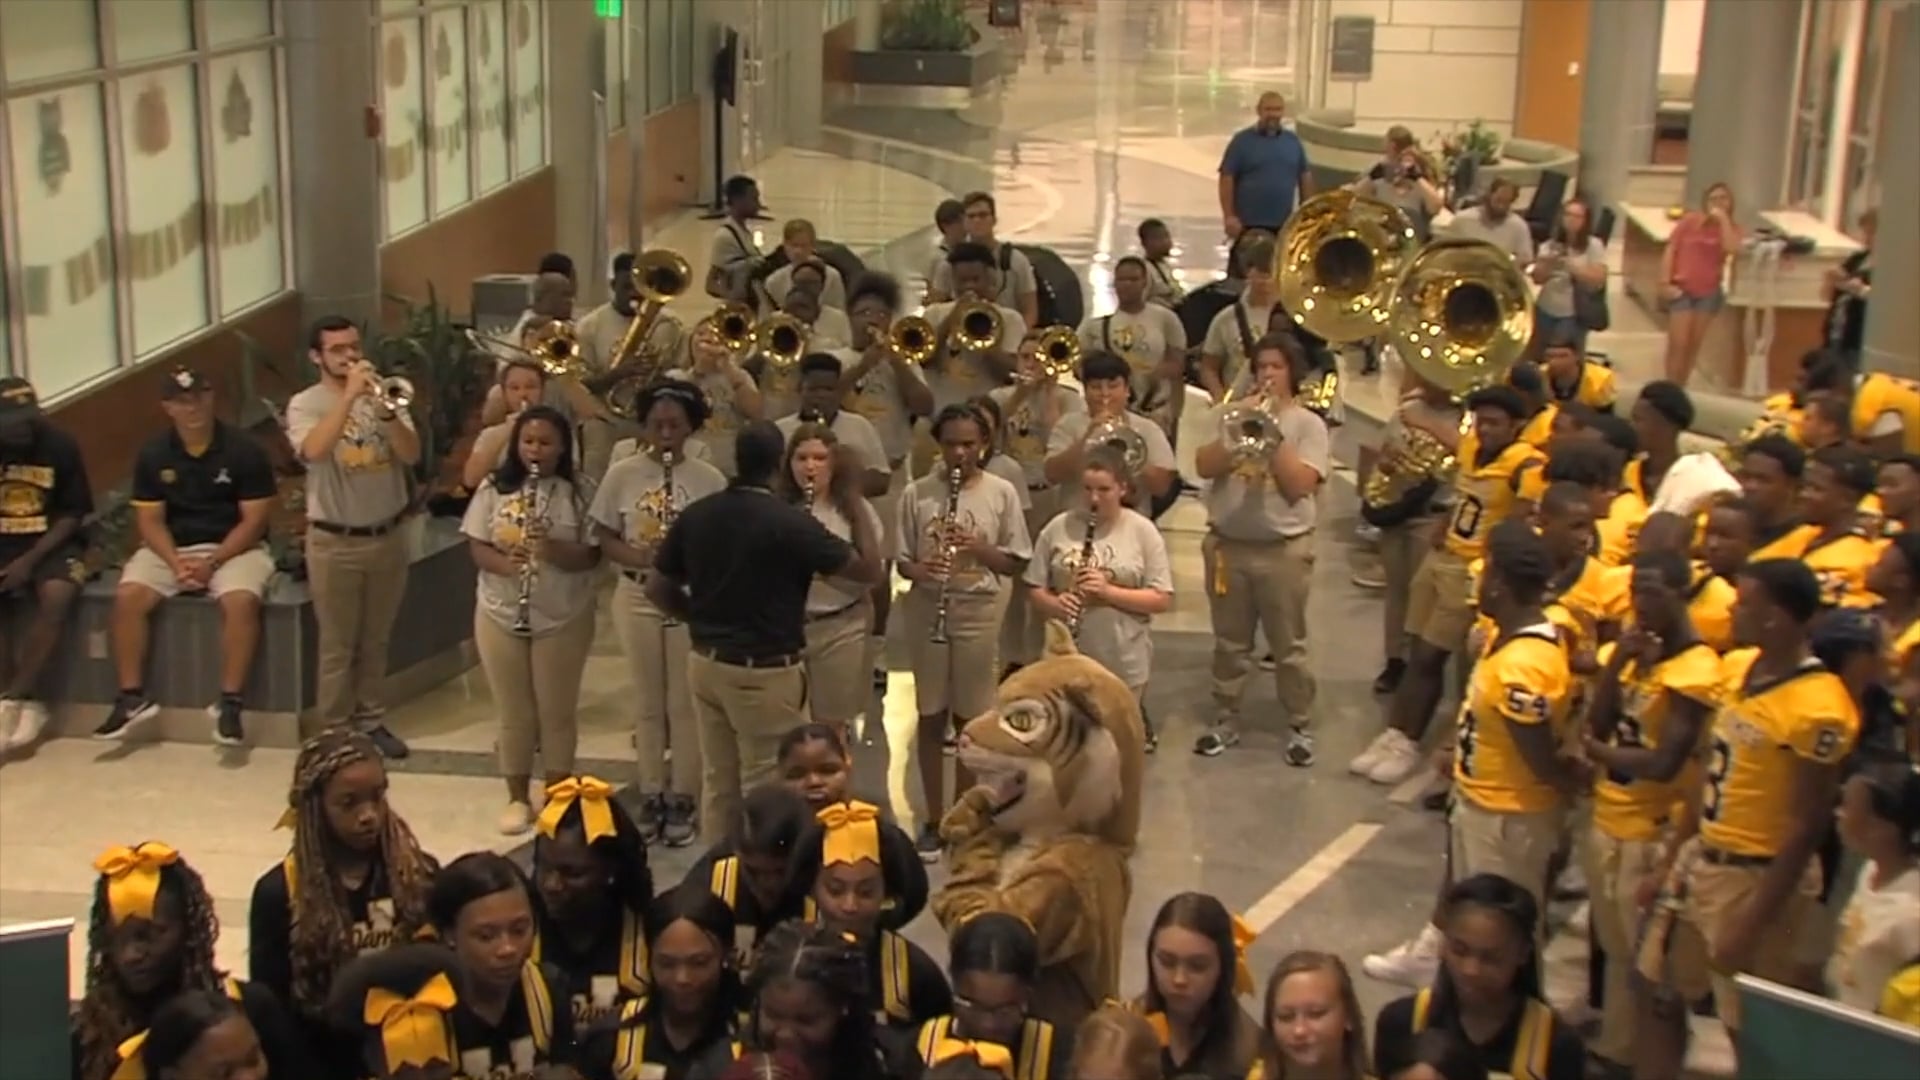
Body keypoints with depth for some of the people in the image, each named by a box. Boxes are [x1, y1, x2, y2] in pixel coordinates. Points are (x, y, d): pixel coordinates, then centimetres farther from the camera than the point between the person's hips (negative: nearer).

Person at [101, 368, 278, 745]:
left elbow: (253, 521, -9)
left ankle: (229, 702, -24)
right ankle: (132, 697, -11)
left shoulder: (244, 450, -9)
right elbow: (150, 521, 1)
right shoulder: (153, 455, 1)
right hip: (172, 548, 3)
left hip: (234, 547, -3)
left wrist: (211, 563, -19)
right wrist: (176, 563, -16)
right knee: (127, 596, -22)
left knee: (240, 600, -33)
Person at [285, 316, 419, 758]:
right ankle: (334, 730, 12)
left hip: (388, 537, 4)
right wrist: (349, 396, -27)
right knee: (338, 645, 3)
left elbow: (411, 455, -9)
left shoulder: (382, 395, 3)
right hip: (335, 543, -4)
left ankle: (369, 719, 27)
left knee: (376, 640, 15)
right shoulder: (305, 404, -6)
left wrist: (385, 410, -24)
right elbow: (315, 449, -27)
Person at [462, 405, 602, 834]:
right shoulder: (495, 489, 0)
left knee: (556, 712, 7)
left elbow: (590, 557, -9)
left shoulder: (577, 494, -6)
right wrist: (503, 563, -22)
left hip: (563, 618, -2)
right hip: (500, 616, 2)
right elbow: (476, 546, -1)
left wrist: (553, 548, -28)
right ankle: (517, 799, 23)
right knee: (513, 713, 10)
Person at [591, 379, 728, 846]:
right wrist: (637, 556, -18)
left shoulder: (709, 480, -5)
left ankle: (681, 799, 14)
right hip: (637, 599, 1)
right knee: (649, 703, 11)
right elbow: (604, 538, 1)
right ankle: (651, 796, 22)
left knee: (685, 703, 4)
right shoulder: (622, 474, -2)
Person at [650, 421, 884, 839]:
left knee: (717, 784, 15)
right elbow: (869, 570, -11)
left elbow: (658, 589, 8)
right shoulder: (789, 523, -17)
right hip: (765, 673, -6)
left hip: (706, 663, 6)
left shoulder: (695, 517, 0)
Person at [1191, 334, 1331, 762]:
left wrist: (1274, 434, -16)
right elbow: (1205, 466, -4)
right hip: (1227, 545, 3)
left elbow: (1299, 486, -14)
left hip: (1283, 549, -3)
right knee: (1230, 643, 13)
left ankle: (1300, 727, 14)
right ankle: (1226, 721, 23)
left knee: (1288, 647, 4)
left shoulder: (1308, 424, -2)